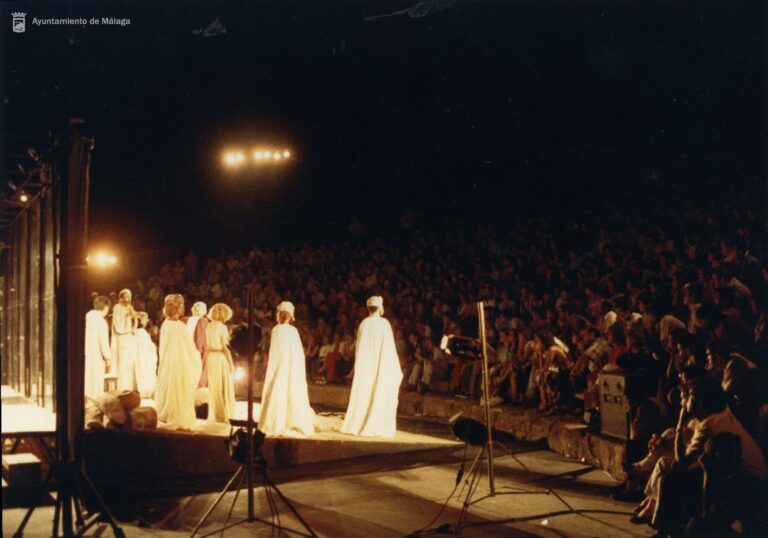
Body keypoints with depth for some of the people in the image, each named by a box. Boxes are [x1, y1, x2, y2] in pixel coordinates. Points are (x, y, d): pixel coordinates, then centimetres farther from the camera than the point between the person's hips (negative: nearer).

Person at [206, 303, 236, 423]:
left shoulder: (209, 327, 5)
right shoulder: (222, 327, -13)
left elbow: (207, 346, 8)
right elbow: (225, 347, -16)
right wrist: (231, 363, -11)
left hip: (211, 358, 6)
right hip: (222, 358, -6)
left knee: (213, 387, 13)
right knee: (225, 387, 3)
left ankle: (214, 414, 19)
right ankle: (225, 415, 5)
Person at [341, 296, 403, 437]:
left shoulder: (364, 324, 2)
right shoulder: (384, 323, -9)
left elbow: (359, 347, 8)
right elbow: (389, 347, -9)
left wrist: (360, 364, 19)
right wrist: (395, 369, -2)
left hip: (364, 365, 4)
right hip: (380, 365, -4)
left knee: (362, 393, 9)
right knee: (378, 394, 1)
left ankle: (356, 425, 9)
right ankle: (371, 427, -2)